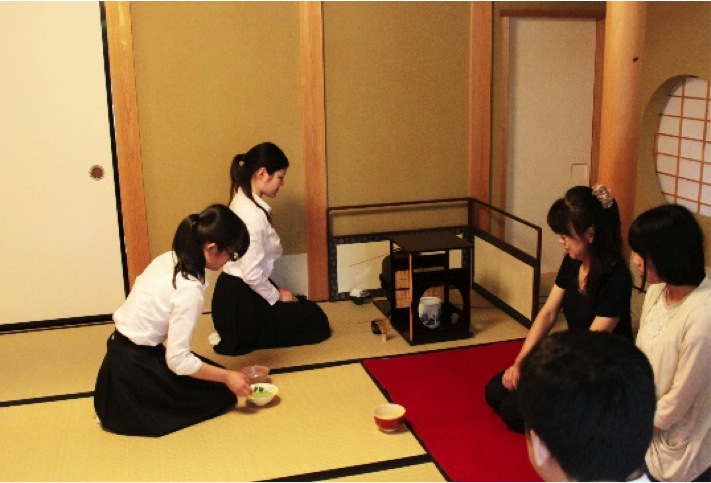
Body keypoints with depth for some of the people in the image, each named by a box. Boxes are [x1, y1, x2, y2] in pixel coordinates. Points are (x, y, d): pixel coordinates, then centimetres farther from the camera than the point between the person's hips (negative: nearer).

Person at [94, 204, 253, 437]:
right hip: (133, 369, -8)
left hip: (124, 353, 8)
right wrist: (227, 377, -12)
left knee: (215, 376, 19)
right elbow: (178, 361, -23)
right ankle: (130, 411, 0)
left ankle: (118, 404, 12)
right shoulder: (189, 290, -26)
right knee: (221, 392, 4)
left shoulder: (168, 259, -1)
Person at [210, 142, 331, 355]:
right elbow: (252, 274, -26)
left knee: (308, 309, 23)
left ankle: (237, 334, 15)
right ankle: (239, 340, 1)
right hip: (240, 301, -10)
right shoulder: (253, 215, -26)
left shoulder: (243, 200, 5)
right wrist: (277, 296, -9)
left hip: (236, 293, 10)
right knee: (317, 323, 3)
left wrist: (275, 291, 9)